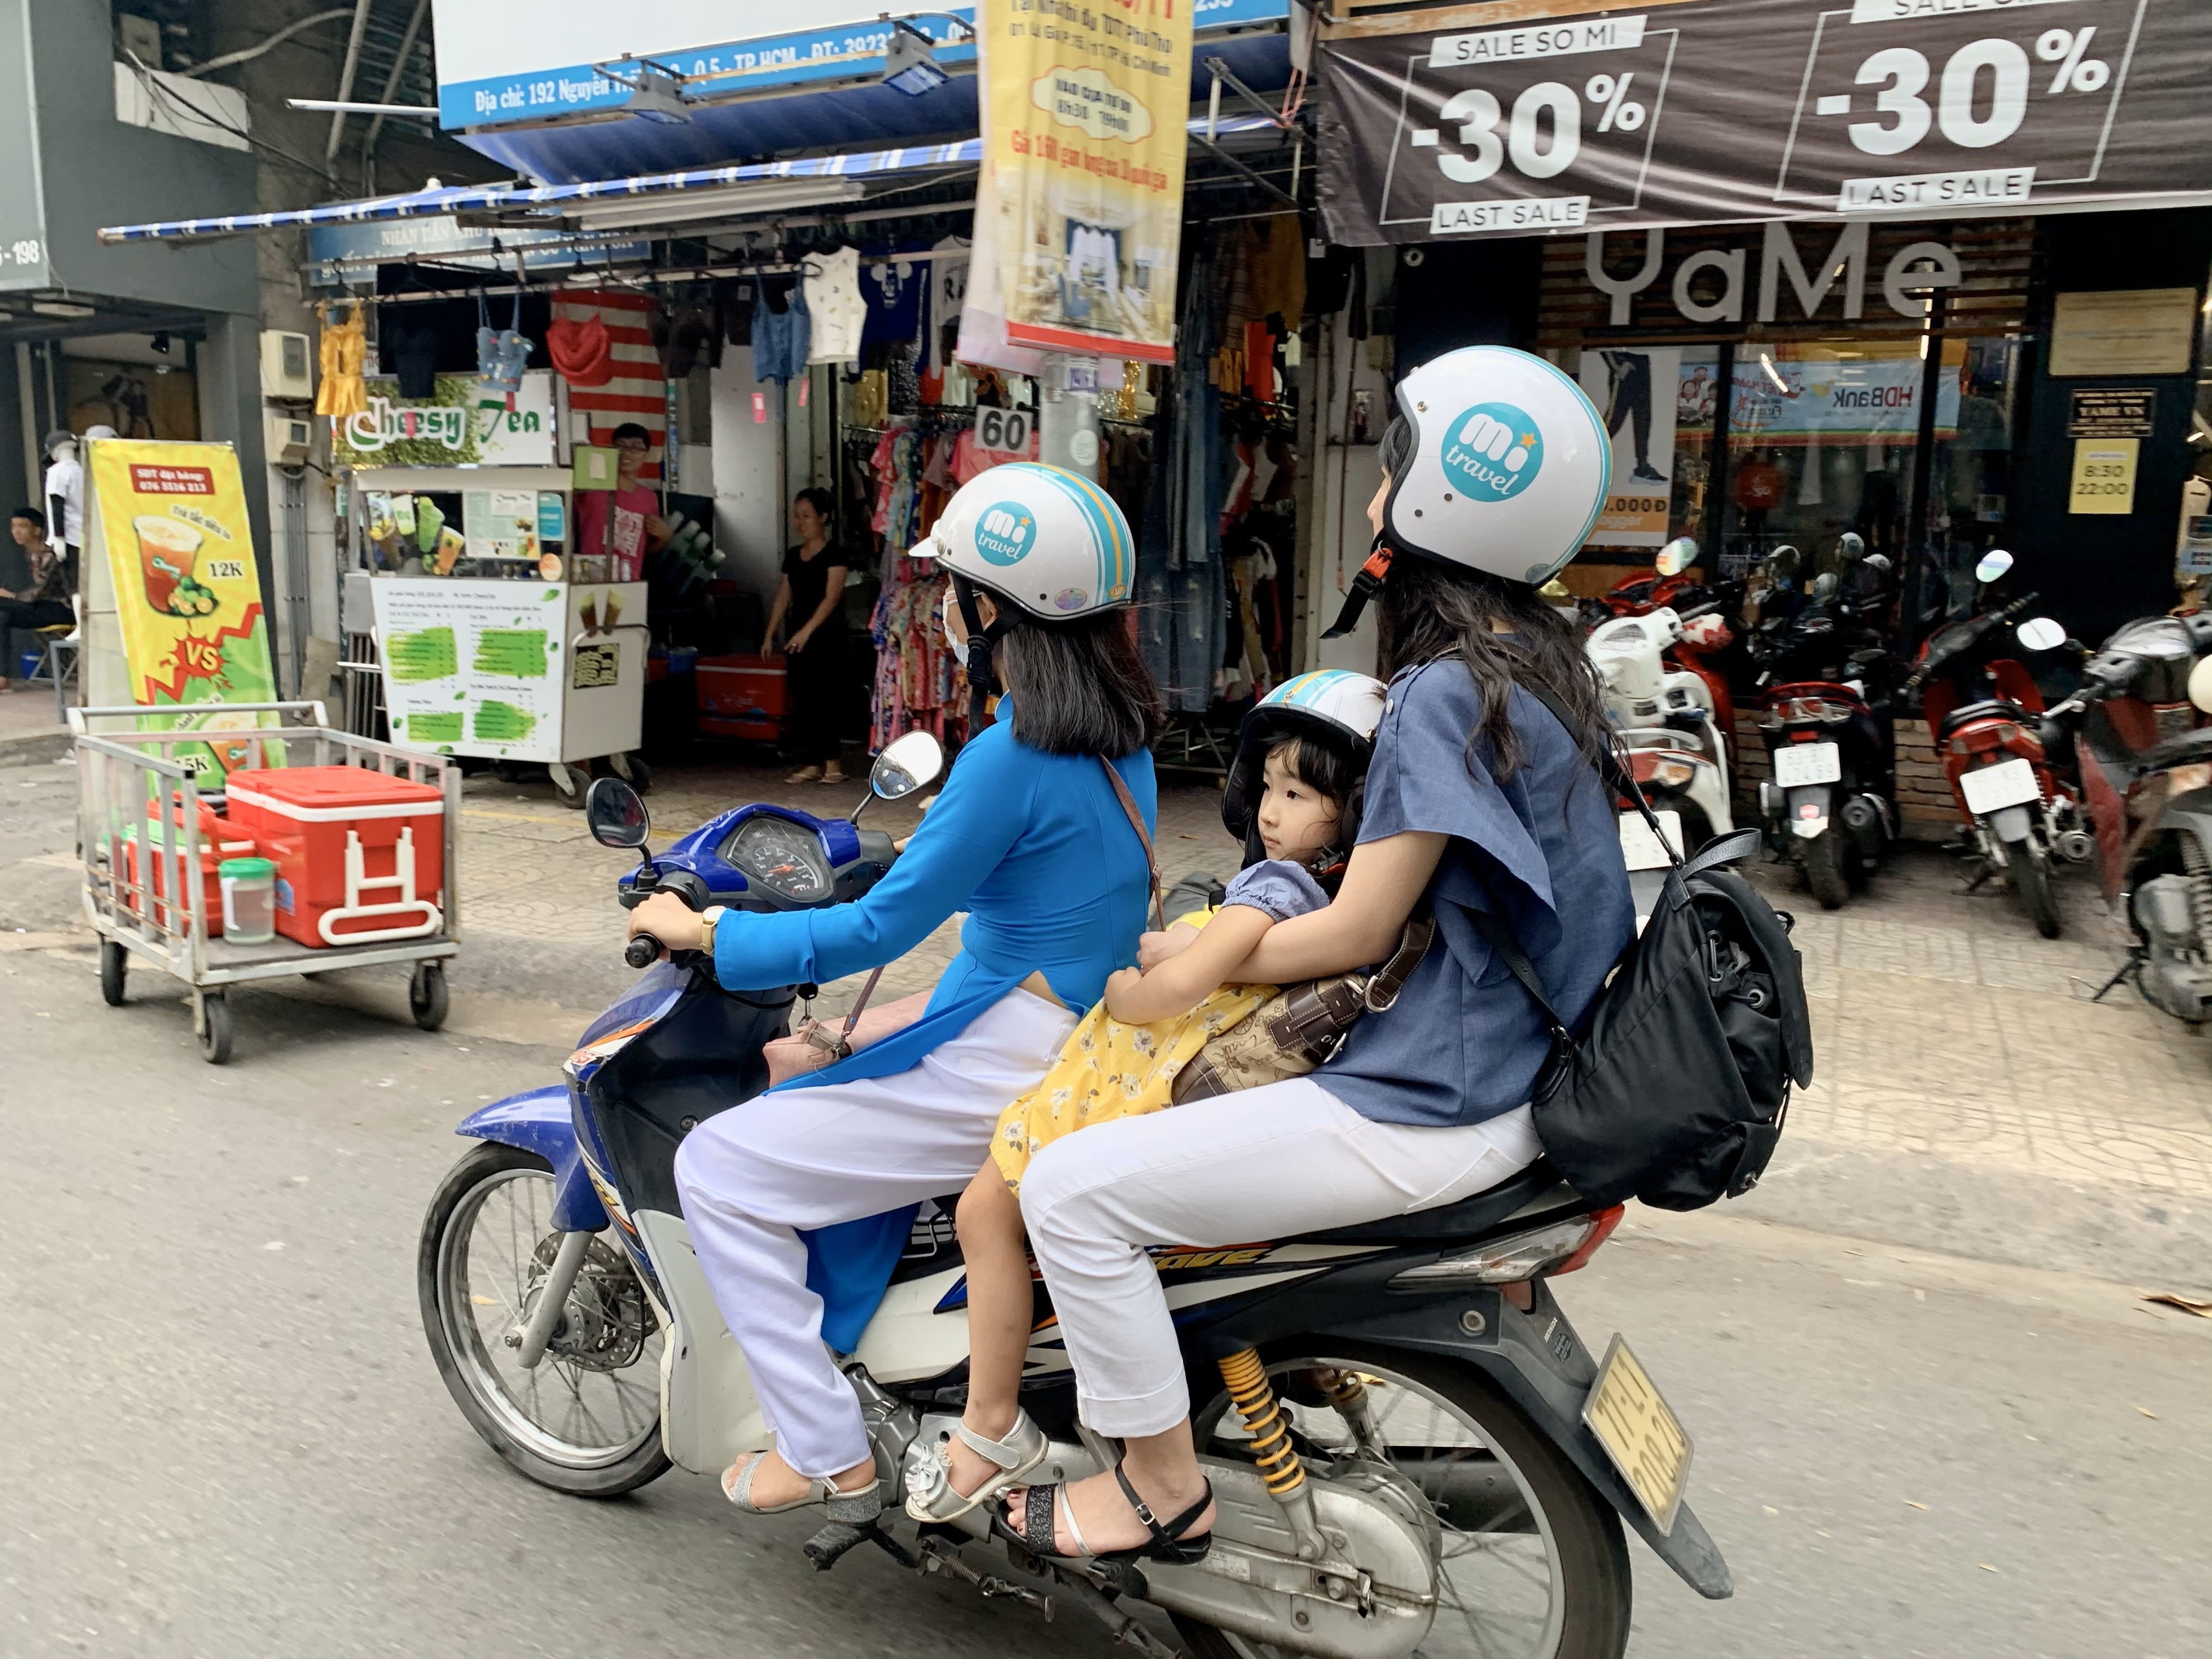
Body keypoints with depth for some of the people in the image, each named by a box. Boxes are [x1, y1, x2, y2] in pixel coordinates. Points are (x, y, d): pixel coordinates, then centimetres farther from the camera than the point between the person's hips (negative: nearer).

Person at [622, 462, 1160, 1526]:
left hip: (1003, 1073, -10)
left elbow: (884, 928, -19)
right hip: (1081, 1047, 10)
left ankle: (826, 1452, 6)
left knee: (718, 1169, 1)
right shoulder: (1119, 730, 6)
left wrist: (704, 934, -9)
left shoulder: (1015, 754, -22)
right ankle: (843, 1359, 31)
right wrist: (919, 852, 33)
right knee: (806, 1116, 28)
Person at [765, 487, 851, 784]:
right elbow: (784, 596, 18)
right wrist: (771, 634, 13)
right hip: (798, 638, 7)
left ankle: (831, 763, -4)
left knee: (821, 698, -10)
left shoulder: (834, 555, -6)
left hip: (826, 636, -7)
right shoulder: (792, 556, 14)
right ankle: (812, 764, 7)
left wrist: (807, 630, -24)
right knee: (801, 700, 4)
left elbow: (832, 598, -16)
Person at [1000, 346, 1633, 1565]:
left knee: (1072, 1188, -11)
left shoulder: (1444, 693, -21)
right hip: (1502, 1066, 11)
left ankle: (1162, 1487, 5)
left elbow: (1354, 934, -19)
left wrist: (1176, 959, -5)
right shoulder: (1533, 663, 9)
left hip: (1428, 1110, -11)